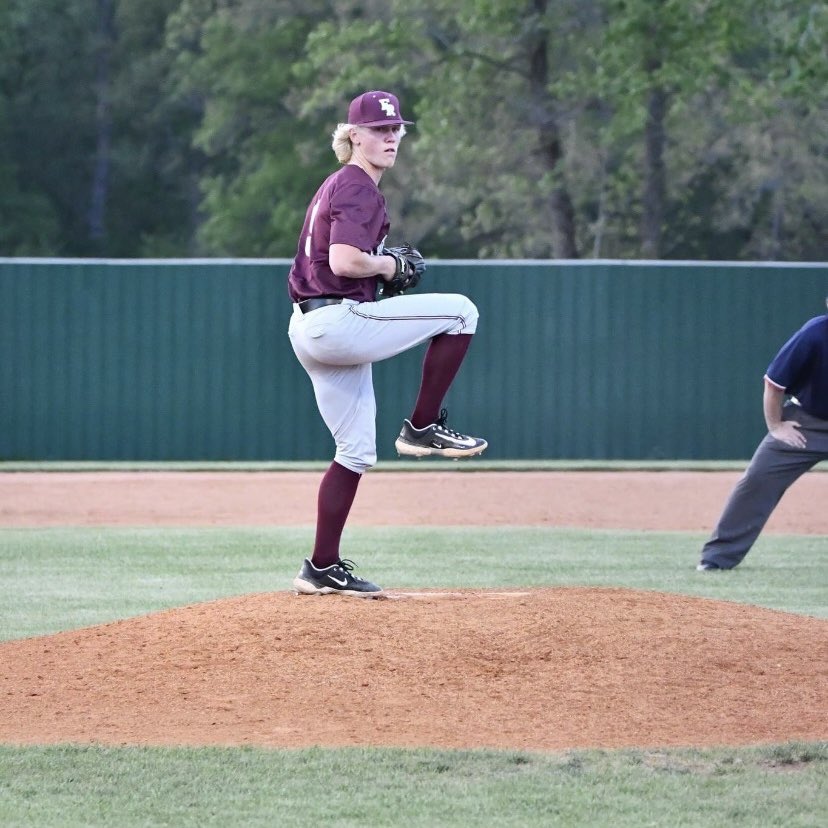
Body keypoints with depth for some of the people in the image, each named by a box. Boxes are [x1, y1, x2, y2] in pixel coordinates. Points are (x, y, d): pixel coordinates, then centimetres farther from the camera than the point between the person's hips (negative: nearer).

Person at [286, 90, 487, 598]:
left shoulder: (338, 187, 20)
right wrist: (387, 264, -8)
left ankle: (323, 569, 11)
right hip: (337, 321, -10)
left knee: (357, 452, 12)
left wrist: (379, 266, 13)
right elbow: (343, 261, -26)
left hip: (310, 329, 10)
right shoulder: (359, 189, -11)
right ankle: (423, 427, -3)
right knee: (460, 312, -8)